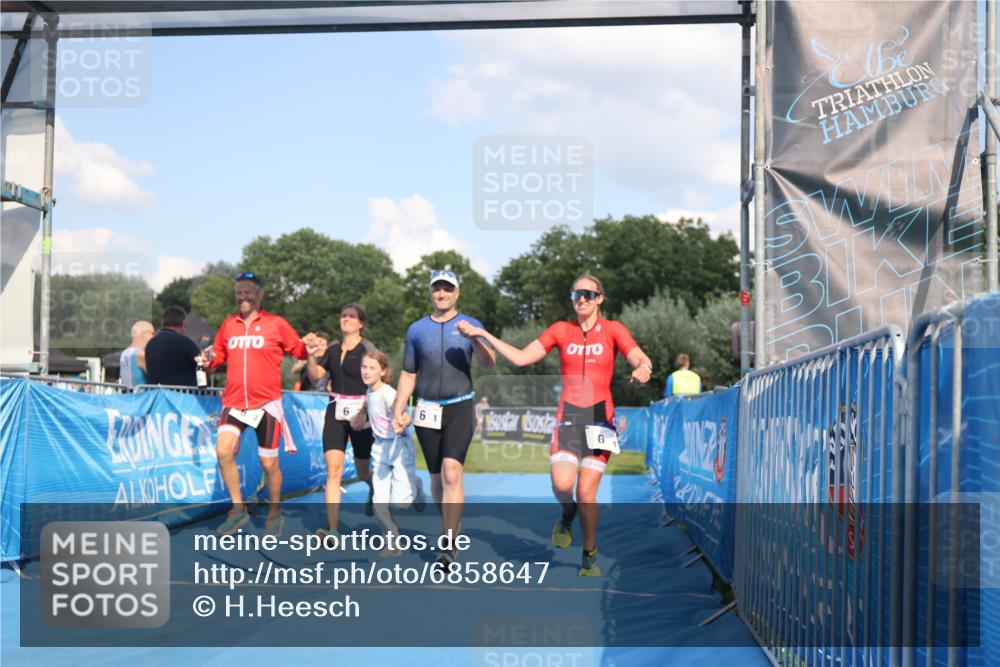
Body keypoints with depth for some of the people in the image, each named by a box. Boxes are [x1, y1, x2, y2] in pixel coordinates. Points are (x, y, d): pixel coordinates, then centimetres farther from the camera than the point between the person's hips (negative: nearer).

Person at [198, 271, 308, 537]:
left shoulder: (276, 324, -1)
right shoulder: (228, 324, 10)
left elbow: (299, 350, 0)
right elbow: (220, 354, 18)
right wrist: (209, 360, -3)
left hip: (266, 403, -3)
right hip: (234, 401, 3)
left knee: (269, 463, 4)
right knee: (223, 451, -17)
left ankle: (275, 513, 27)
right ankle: (238, 509, 0)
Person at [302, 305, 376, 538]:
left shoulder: (367, 348, -6)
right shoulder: (333, 349, 8)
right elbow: (315, 374, 3)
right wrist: (311, 352, -11)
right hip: (336, 411, 3)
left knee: (363, 472, 11)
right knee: (333, 470, -10)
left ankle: (373, 491, 49)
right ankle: (333, 529, -13)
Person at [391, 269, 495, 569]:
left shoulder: (470, 325, 3)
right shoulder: (417, 329, 9)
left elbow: (489, 363, -11)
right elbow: (408, 374, 15)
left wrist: (473, 338, -29)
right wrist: (398, 412, 6)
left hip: (459, 409, -3)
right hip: (427, 411, 3)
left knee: (451, 472, -18)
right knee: (436, 477, 8)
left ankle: (448, 544, -18)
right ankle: (451, 530, 23)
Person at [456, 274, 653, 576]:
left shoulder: (613, 330, 3)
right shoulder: (561, 330, 8)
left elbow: (641, 359, -9)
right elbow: (520, 358, 6)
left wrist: (643, 368, -33)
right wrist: (483, 334, 2)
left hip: (600, 417, -1)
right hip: (568, 416, 1)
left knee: (586, 492, -7)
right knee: (562, 484, -20)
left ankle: (590, 556, 15)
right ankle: (567, 515, 17)